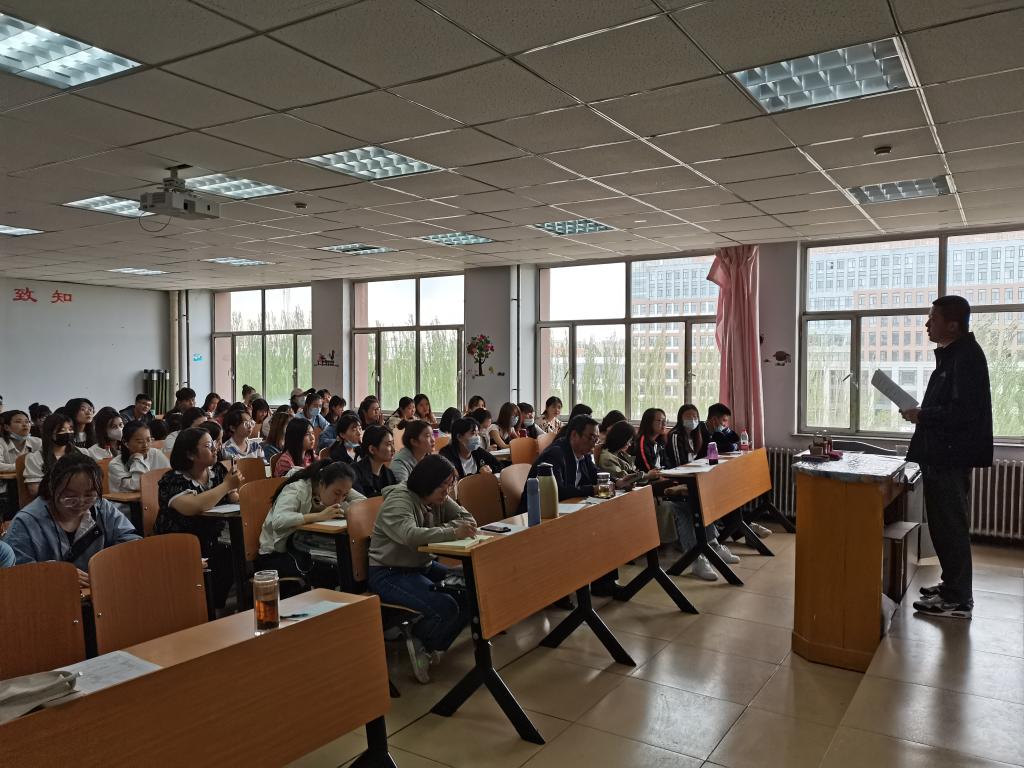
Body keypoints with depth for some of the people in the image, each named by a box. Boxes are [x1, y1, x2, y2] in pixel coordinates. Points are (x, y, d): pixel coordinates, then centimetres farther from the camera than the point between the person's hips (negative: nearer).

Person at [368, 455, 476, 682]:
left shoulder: (438, 499, 5)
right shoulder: (399, 500, -20)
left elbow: (466, 518, 1)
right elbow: (411, 535, -38)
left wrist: (440, 529, -19)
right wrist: (453, 532, -41)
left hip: (423, 567, 9)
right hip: (390, 573, -9)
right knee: (445, 607, -28)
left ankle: (434, 645, 6)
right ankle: (420, 644, 3)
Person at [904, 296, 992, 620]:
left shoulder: (966, 358, -17)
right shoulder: (952, 355, 15)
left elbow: (963, 412, -25)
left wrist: (921, 415, -15)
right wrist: (922, 413, 7)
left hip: (951, 457, -10)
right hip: (941, 455, 10)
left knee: (951, 526, -3)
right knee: (944, 524, 17)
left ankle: (958, 600, 6)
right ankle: (952, 585, 29)